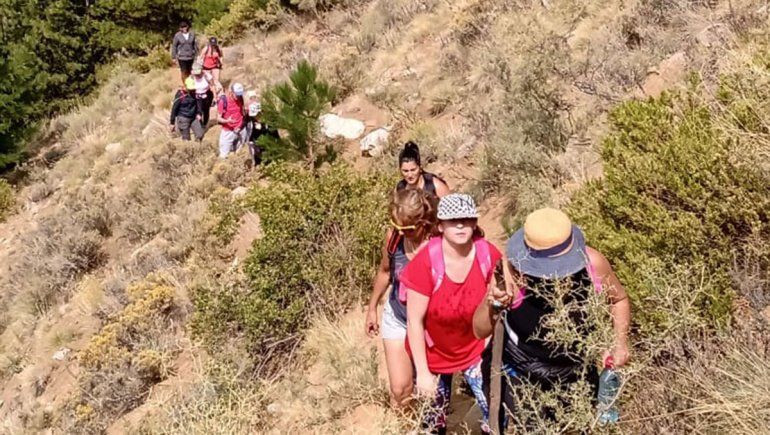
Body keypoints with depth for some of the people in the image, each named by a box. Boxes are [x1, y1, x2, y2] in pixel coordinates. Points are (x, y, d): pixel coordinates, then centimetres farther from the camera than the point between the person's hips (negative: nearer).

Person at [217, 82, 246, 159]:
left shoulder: (240, 98, 0)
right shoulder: (223, 101, -14)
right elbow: (218, 118, -11)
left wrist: (240, 126, 6)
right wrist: (227, 121, -31)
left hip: (240, 130, 4)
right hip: (228, 132, -4)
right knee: (224, 155, -2)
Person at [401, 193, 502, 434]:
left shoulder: (488, 255, -18)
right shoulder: (425, 262, -26)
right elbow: (415, 322, -20)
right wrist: (422, 372, -16)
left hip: (475, 349, 2)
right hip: (433, 353, -2)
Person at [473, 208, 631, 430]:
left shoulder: (592, 262, -22)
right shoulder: (513, 268, -29)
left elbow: (619, 299, 1)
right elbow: (480, 331, -23)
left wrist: (621, 343, -12)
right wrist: (493, 306, -43)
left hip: (581, 377, 3)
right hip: (524, 381, -3)